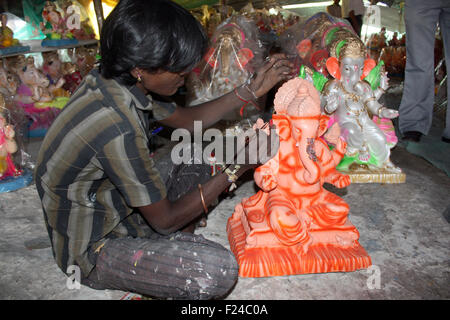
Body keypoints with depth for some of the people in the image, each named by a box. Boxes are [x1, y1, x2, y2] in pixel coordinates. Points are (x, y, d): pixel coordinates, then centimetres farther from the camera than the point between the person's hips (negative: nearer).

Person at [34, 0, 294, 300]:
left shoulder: (117, 81, -9)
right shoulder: (116, 128, -35)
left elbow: (186, 119, 7)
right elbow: (165, 220, -22)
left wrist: (251, 91, 1)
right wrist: (237, 169, -17)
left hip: (113, 207, 9)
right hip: (92, 249, -9)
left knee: (198, 164, 14)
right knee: (220, 270, -26)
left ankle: (180, 250, 6)